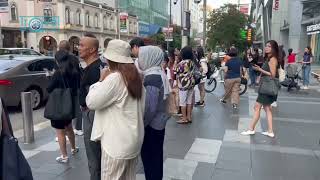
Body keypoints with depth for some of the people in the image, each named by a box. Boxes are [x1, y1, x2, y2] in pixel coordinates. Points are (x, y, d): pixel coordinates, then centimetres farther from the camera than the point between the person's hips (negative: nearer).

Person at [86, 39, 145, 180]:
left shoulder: (114, 78, -20)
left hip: (118, 143, -8)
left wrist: (101, 80, -5)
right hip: (133, 140, 9)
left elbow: (91, 102, -15)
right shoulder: (135, 77, 7)